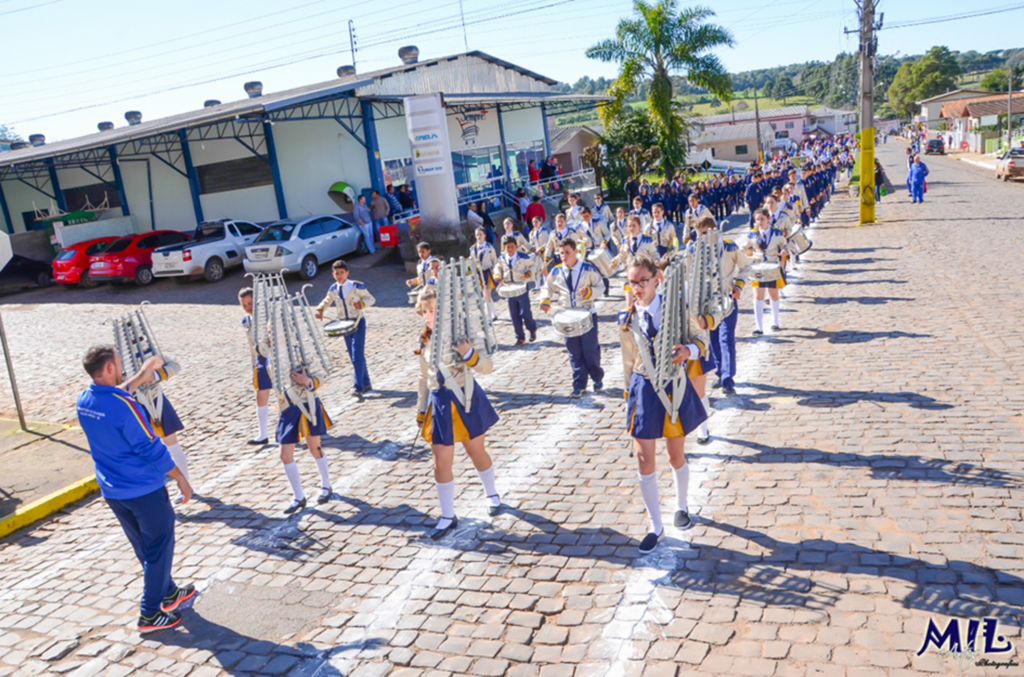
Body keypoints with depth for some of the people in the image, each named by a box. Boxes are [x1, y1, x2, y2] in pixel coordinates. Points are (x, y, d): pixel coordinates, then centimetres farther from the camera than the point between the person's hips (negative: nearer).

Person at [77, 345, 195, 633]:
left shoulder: (84, 401, -3)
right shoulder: (124, 407, -27)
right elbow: (152, 449, -22)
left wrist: (141, 375, 28)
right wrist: (180, 478, -12)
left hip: (111, 491, 8)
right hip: (144, 490, -8)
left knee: (144, 547, 21)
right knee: (159, 548, 7)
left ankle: (169, 593, 37)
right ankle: (150, 614, 13)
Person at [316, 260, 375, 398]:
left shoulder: (356, 286, -11)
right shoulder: (333, 289, 2)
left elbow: (371, 299, -5)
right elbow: (327, 301, 18)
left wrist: (361, 304, -25)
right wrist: (320, 310, -3)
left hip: (358, 322, -5)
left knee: (357, 355, -14)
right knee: (354, 357, 11)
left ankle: (358, 387, -17)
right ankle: (365, 384, 24)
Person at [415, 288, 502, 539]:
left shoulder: (458, 337, -14)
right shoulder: (425, 342, 2)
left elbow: (488, 367, -19)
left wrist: (469, 354, -37)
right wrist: (420, 410, 15)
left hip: (467, 401, -3)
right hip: (440, 405, 4)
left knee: (477, 453, 16)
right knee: (441, 463, 3)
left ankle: (492, 495, 42)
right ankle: (448, 517, 18)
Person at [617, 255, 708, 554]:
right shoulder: (626, 319, -2)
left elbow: (701, 337, -2)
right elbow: (629, 361, 8)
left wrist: (689, 350, -24)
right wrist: (630, 394, 11)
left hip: (674, 387, -1)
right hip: (644, 390, 1)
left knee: (676, 456, 14)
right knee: (644, 461, -1)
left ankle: (681, 506, 43)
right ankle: (656, 526, 16)